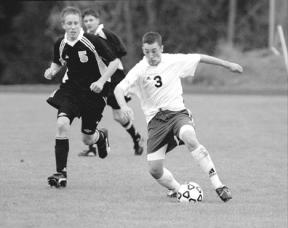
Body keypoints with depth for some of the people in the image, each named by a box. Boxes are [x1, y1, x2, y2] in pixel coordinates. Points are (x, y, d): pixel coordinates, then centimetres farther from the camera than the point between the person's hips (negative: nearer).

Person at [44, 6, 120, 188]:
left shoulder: (92, 41, -18)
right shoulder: (60, 44, -4)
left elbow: (115, 61, -11)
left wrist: (101, 81, -21)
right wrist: (52, 71, -6)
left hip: (93, 93, -3)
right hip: (71, 90, 3)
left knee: (87, 139, 6)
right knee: (62, 124, -23)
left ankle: (101, 136, 48)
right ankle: (61, 173, -14)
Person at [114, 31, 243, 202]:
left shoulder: (173, 61, -1)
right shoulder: (140, 70, -7)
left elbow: (200, 58, 12)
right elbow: (119, 89, -18)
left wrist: (228, 65, 17)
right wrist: (124, 106, -38)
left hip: (177, 112, -1)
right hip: (156, 120, 1)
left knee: (190, 138, -35)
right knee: (155, 169, -11)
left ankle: (218, 185, -33)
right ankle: (176, 189, 22)